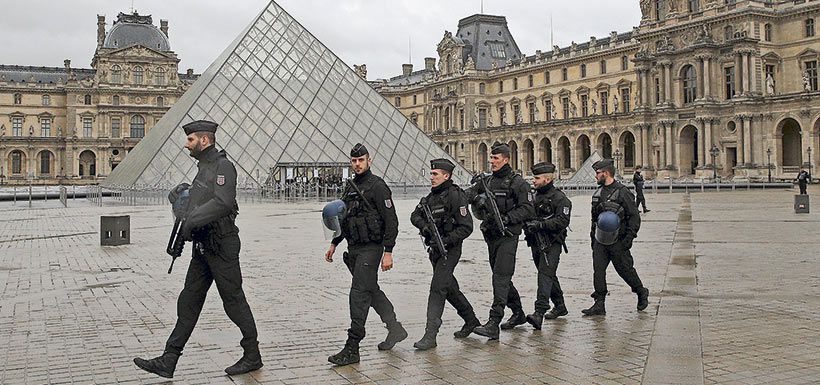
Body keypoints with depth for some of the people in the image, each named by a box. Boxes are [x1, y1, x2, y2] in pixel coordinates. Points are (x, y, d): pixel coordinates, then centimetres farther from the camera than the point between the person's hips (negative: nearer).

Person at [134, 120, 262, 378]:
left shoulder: (223, 166, -14)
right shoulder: (204, 168, 17)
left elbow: (223, 202, -28)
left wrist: (191, 221, -26)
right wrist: (182, 191, 12)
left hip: (221, 247, -10)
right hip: (203, 247, 10)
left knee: (234, 301, 1)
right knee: (188, 302, 8)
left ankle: (252, 357, 15)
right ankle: (168, 361, 11)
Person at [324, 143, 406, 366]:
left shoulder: (377, 186, -10)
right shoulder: (350, 187, 14)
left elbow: (391, 221, -13)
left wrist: (388, 252, -18)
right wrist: (334, 244, 18)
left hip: (371, 248, -8)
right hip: (354, 249, 9)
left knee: (359, 294, -11)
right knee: (372, 291, 16)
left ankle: (352, 349, -9)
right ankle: (396, 330, 32)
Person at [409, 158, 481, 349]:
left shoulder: (456, 196, -14)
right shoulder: (431, 196, 11)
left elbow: (466, 227, -17)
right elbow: (415, 215, 8)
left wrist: (447, 240, -24)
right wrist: (424, 226, -12)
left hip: (449, 250, -9)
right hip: (435, 249, 9)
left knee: (437, 288, -14)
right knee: (450, 288, 19)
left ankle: (430, 335, -15)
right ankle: (471, 321, 36)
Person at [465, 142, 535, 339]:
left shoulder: (517, 183, -6)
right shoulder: (486, 181, 13)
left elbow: (527, 209, -11)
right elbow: (467, 193, 6)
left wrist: (507, 218, -22)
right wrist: (476, 197, -16)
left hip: (508, 236, -7)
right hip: (491, 235, 7)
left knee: (501, 277, -14)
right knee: (501, 277, 16)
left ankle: (493, 324, -18)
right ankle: (518, 313, 34)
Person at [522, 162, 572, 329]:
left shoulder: (559, 198, -9)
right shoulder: (535, 196, 15)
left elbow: (562, 221, -19)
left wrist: (540, 224, -25)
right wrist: (527, 224, 1)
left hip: (551, 243, -8)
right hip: (536, 242, 8)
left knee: (545, 274, -17)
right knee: (549, 275, 16)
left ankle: (539, 312, -25)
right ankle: (560, 306, 31)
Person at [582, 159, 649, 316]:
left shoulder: (622, 192, -12)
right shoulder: (598, 193, 10)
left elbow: (634, 216, -11)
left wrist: (630, 236, -17)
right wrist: (593, 234, 20)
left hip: (617, 242, -6)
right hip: (600, 241, 6)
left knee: (625, 269, 7)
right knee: (598, 270, 0)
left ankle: (641, 293, 31)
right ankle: (599, 304, 4)